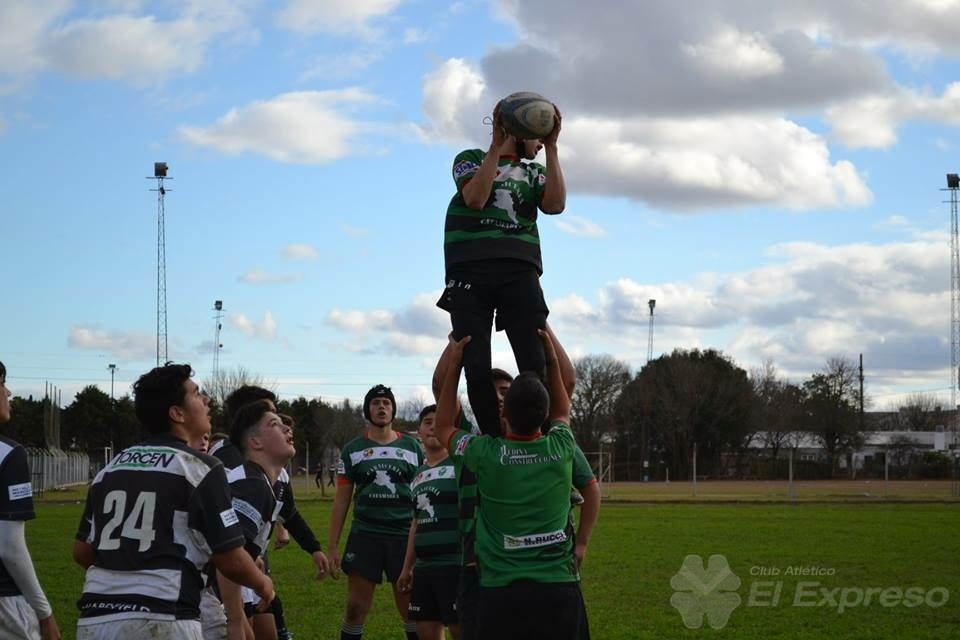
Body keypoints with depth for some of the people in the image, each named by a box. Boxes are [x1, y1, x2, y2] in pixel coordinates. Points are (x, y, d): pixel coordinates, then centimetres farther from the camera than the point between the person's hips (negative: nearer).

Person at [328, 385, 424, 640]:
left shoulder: (412, 447, 6)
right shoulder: (353, 450, 6)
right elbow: (341, 501, 7)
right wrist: (332, 546, 1)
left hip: (405, 535, 0)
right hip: (364, 535, 0)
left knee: (411, 608, 4)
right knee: (356, 607, -1)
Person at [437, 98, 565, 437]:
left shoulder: (532, 173, 25)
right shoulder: (471, 159, 17)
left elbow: (555, 204, 4)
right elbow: (475, 198, -4)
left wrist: (551, 148, 6)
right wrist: (499, 146, -2)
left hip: (519, 271, 2)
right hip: (470, 271, -2)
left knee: (537, 364, -15)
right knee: (476, 368, -11)